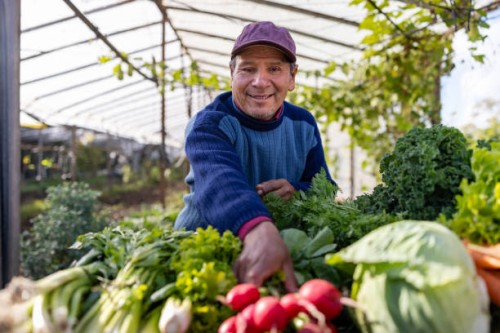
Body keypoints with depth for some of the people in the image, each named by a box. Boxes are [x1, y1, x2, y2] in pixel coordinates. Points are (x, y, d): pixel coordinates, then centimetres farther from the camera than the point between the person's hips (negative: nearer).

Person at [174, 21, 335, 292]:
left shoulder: (303, 124, 0)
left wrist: (297, 191, -22)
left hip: (281, 241, 2)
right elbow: (218, 179, -38)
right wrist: (259, 230, -58)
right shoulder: (208, 125, -17)